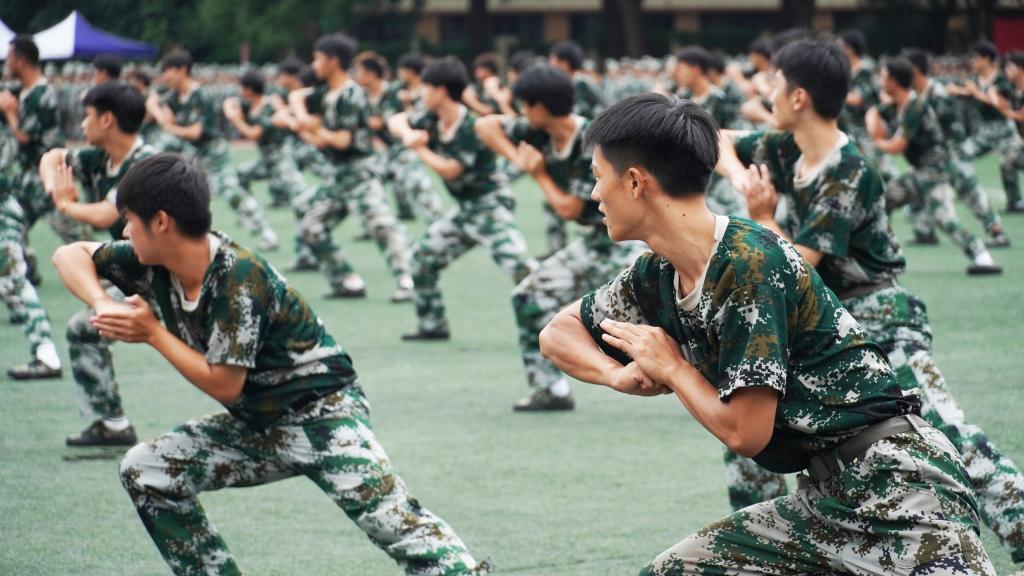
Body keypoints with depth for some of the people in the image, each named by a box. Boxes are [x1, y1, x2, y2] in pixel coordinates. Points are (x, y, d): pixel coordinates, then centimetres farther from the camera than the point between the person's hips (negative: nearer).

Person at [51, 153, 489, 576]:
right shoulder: (151, 264, -5)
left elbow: (223, 383, -23)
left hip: (320, 412, -8)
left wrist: (152, 332, -17)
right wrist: (102, 305, -14)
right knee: (144, 472, 2)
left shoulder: (238, 279, -26)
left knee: (397, 525, -26)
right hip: (255, 424, 8)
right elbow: (70, 255, 6)